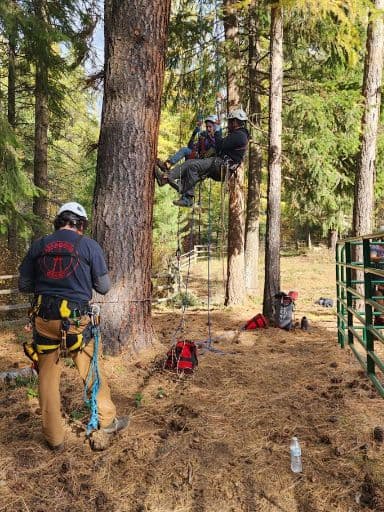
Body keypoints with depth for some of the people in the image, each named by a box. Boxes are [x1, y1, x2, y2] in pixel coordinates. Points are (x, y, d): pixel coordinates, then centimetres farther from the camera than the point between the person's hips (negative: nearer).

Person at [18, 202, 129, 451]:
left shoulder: (38, 245, 5)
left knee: (48, 376, 15)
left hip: (44, 318, 3)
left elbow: (24, 285, 10)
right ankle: (108, 420, 32)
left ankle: (54, 438, 26)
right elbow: (104, 287, 0)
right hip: (75, 319, -2)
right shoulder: (90, 245, -3)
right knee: (92, 372, 15)